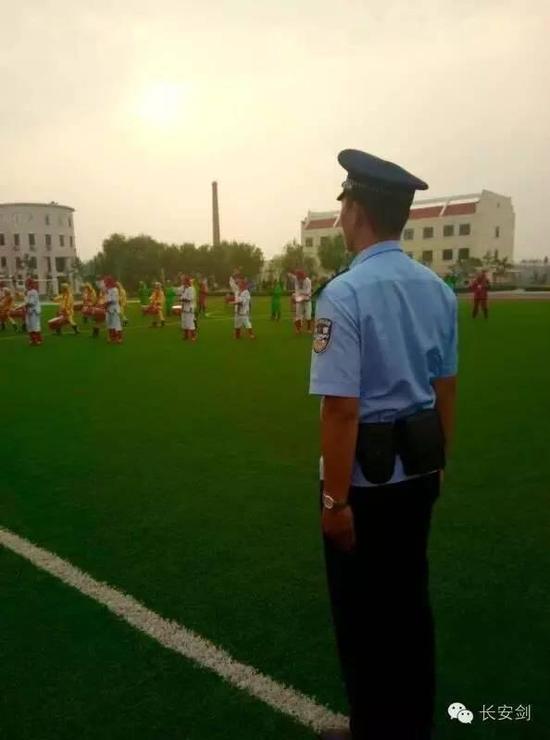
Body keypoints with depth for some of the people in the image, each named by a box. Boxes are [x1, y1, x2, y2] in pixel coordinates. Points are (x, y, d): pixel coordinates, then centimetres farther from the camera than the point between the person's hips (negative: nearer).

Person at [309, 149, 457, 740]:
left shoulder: (345, 293, -19)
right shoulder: (438, 289, 3)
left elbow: (342, 408, -23)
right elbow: (445, 387, 10)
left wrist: (336, 498, -16)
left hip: (365, 476, -7)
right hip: (418, 470, 7)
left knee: (363, 611, 12)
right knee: (409, 599, 22)